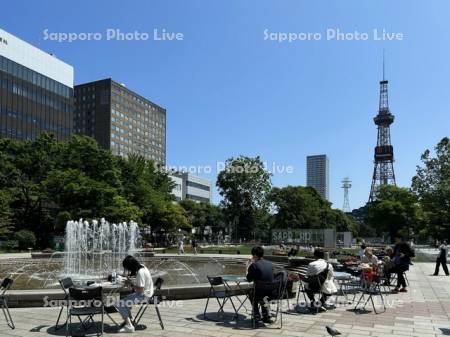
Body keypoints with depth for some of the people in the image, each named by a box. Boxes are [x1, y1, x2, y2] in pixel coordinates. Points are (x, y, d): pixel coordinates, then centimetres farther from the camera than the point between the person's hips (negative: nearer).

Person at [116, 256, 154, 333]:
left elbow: (141, 290, -26)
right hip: (146, 292, 10)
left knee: (119, 305, -14)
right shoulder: (141, 267, 2)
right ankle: (127, 320, 30)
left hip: (143, 295, -10)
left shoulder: (140, 273, -27)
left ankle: (129, 326, -10)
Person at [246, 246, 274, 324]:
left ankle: (257, 316, 28)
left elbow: (249, 279, -2)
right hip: (271, 295, 4)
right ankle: (266, 316, 37)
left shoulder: (254, 265, -14)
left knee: (251, 294, 30)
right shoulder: (270, 264, 2)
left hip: (260, 295, -4)